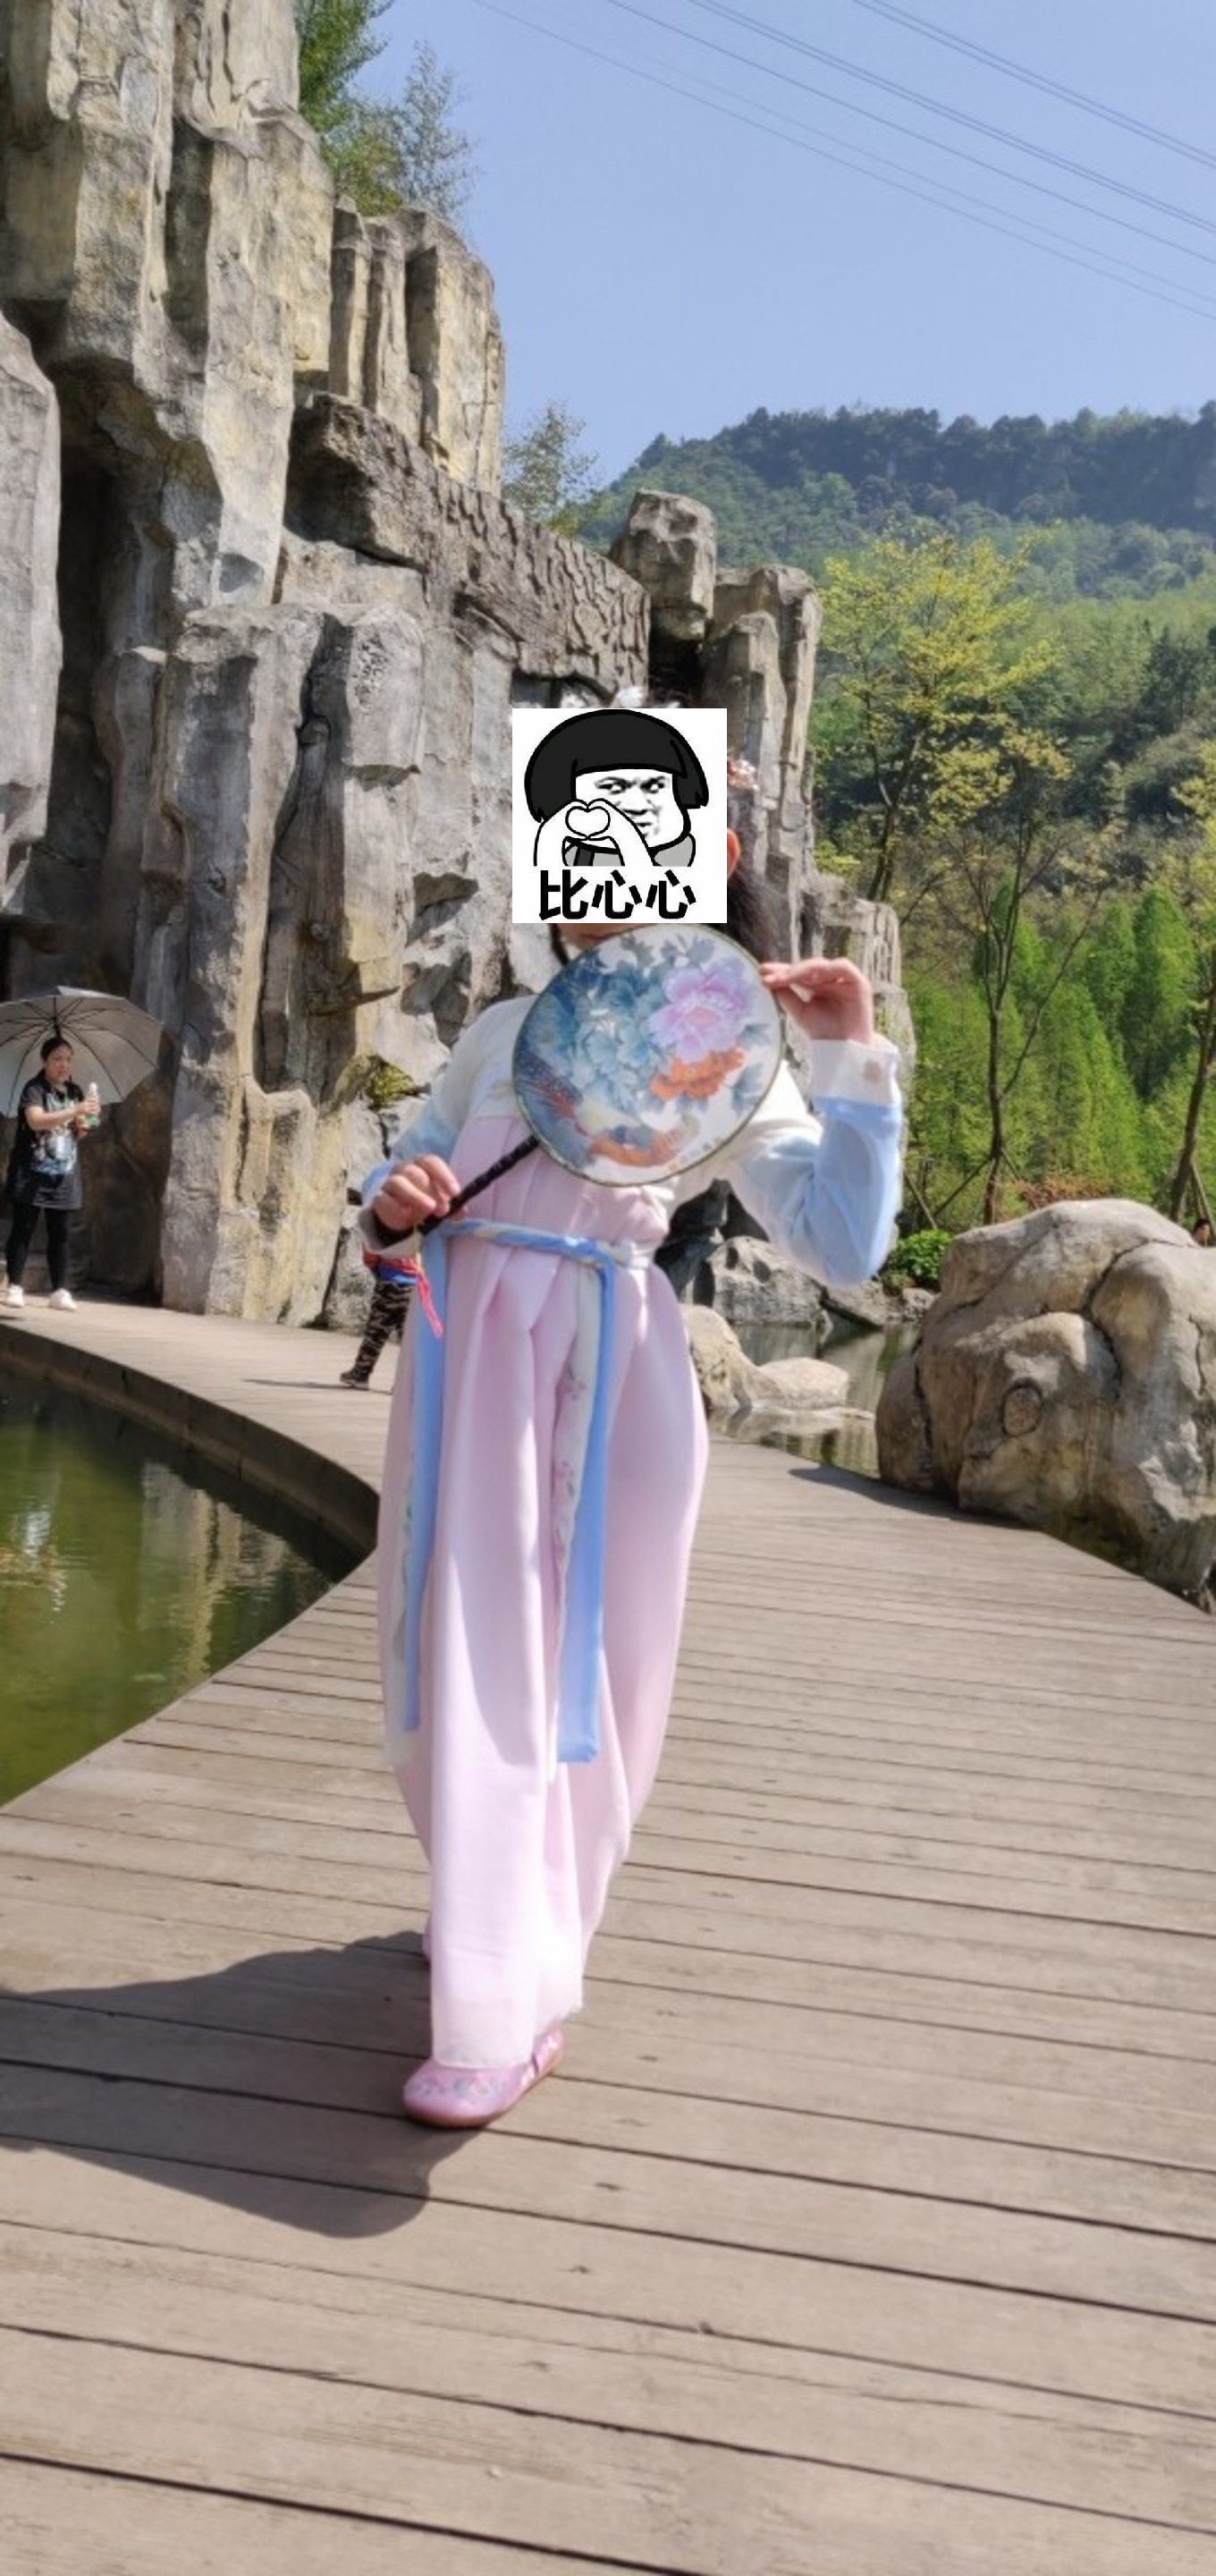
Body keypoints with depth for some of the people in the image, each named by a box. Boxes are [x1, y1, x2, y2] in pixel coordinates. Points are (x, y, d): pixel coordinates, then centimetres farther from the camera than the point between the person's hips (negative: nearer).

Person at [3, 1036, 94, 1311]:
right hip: (33, 1174, -5)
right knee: (23, 1230, -1)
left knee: (60, 1235, 5)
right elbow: (36, 1121, -25)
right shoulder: (34, 1089, -7)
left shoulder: (75, 1092, 13)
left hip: (65, 1176, 5)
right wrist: (74, 1111, -32)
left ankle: (60, 1290, 7)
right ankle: (14, 1287, 3)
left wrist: (83, 1126, -1)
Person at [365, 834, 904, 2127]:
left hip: (600, 1377, -4)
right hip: (463, 1356, 4)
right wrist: (392, 1200, -5)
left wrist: (853, 1061, -9)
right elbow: (405, 1173, 19)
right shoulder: (502, 1029, 15)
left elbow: (843, 1247, -7)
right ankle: (487, 1919, 35)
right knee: (458, 1657, 10)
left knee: (549, 1667, -3)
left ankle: (511, 2009, 7)